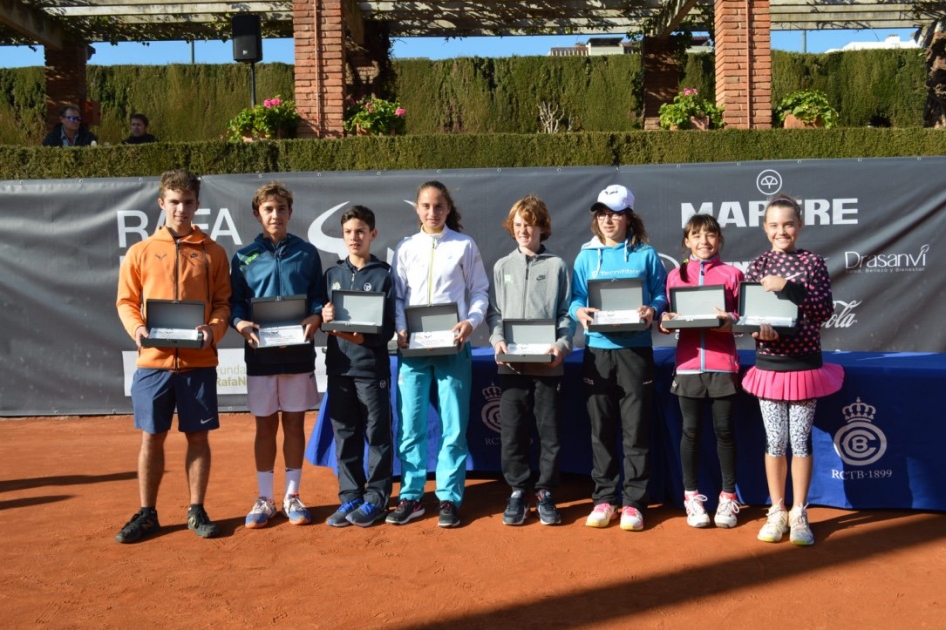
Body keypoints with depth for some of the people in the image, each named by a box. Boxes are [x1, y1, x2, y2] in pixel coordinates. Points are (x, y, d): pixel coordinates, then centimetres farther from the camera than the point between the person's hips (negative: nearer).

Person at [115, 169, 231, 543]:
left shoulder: (212, 252, 5)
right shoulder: (140, 252, 6)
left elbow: (223, 301, 5)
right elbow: (126, 301, 7)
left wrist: (214, 329, -14)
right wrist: (137, 329, -12)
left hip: (199, 361, 0)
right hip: (154, 360, 0)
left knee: (198, 437, 6)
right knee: (152, 438, 7)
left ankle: (197, 511, 19)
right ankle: (147, 514, 21)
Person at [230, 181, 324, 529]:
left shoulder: (307, 252, 5)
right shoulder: (244, 257, 5)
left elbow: (318, 297, 6)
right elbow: (235, 302, 4)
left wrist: (315, 318, -14)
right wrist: (240, 323, -16)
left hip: (299, 352, 0)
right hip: (260, 354, 0)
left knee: (294, 424, 8)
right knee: (265, 425, 8)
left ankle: (292, 496, 20)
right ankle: (265, 498, 19)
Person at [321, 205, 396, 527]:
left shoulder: (384, 275, 0)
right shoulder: (332, 274, 12)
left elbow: (389, 326, -5)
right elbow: (320, 315, 14)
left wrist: (363, 337, -21)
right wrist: (324, 318, -9)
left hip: (372, 366, -4)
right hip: (339, 365, 4)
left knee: (377, 434, 3)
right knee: (345, 435, 9)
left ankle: (376, 498, 14)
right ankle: (350, 497, 20)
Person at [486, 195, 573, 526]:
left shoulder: (557, 266, 6)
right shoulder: (502, 267, 12)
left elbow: (566, 313, 3)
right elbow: (494, 311, 9)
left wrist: (562, 344, -13)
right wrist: (497, 340, -8)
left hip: (547, 363, -1)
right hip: (511, 363, 2)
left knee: (550, 431, 4)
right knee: (512, 432, 4)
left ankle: (545, 492, 17)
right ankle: (518, 491, 17)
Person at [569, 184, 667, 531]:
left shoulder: (646, 255, 4)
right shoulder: (587, 256, 9)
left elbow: (661, 294, 4)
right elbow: (575, 298, 8)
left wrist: (652, 310, -17)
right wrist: (579, 311, -14)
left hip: (635, 349, -2)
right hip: (597, 349, 2)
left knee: (636, 429, 1)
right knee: (601, 429, 8)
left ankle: (634, 502, 12)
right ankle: (604, 498, 19)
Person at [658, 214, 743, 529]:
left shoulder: (732, 274, 5)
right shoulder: (676, 275, 9)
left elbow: (743, 318, 3)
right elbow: (669, 316, 11)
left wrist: (731, 321, -18)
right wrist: (666, 322, -11)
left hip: (722, 363, -1)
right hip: (688, 363, 1)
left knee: (724, 430, 5)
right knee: (691, 430, 7)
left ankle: (728, 496, 19)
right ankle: (691, 495, 20)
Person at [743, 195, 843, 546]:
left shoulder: (812, 262, -1)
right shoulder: (758, 265, 3)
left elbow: (826, 309, -9)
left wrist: (787, 287, -19)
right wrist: (758, 330, -21)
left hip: (805, 363, -1)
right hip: (769, 363, 1)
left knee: (801, 439, 5)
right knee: (775, 441, 7)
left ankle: (799, 514, 18)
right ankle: (777, 512, 20)